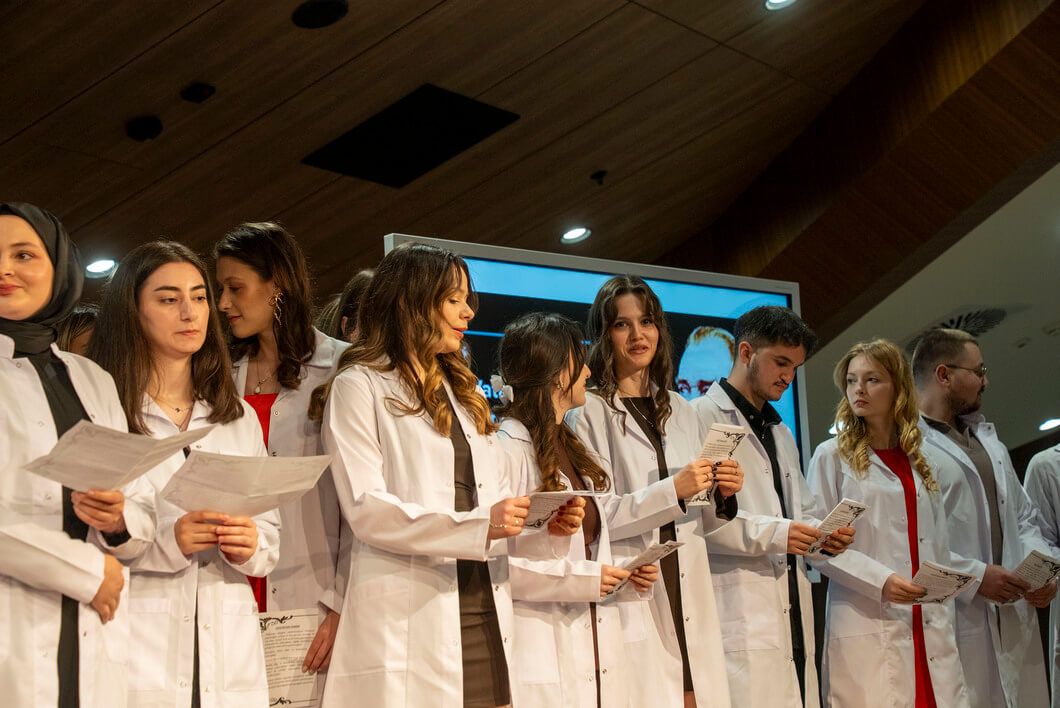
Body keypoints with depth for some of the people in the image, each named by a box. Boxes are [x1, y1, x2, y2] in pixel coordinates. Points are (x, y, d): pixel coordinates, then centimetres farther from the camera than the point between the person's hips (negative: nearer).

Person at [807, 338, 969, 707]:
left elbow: (939, 549, 19)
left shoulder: (918, 462, 18)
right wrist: (880, 581, -16)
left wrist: (943, 601, 10)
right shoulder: (832, 456, 4)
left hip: (930, 629, 4)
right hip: (867, 630, -4)